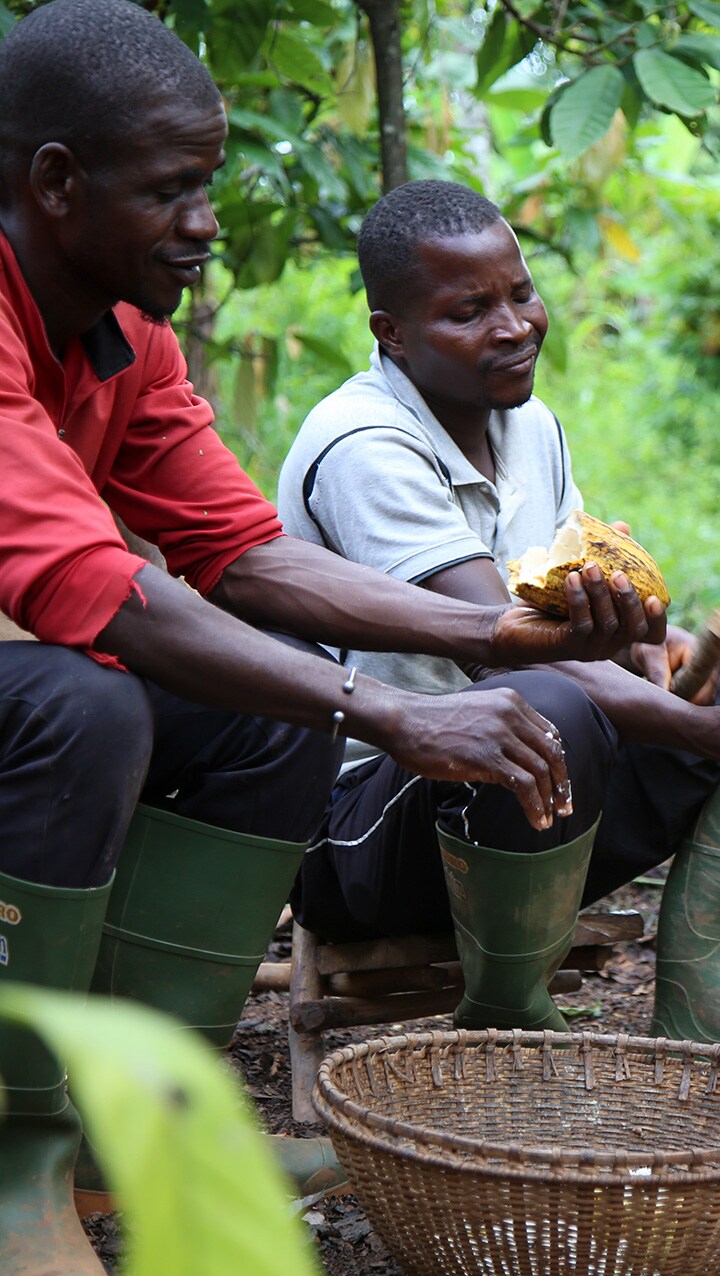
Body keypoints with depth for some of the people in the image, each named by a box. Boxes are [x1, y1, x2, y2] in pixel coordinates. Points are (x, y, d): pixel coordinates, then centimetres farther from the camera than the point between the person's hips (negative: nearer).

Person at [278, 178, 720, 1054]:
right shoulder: (362, 449, -19)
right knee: (541, 709, -38)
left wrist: (646, 645, -7)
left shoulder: (532, 425, 9)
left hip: (513, 800, 9)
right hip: (357, 823, -9)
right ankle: (500, 1025, -15)